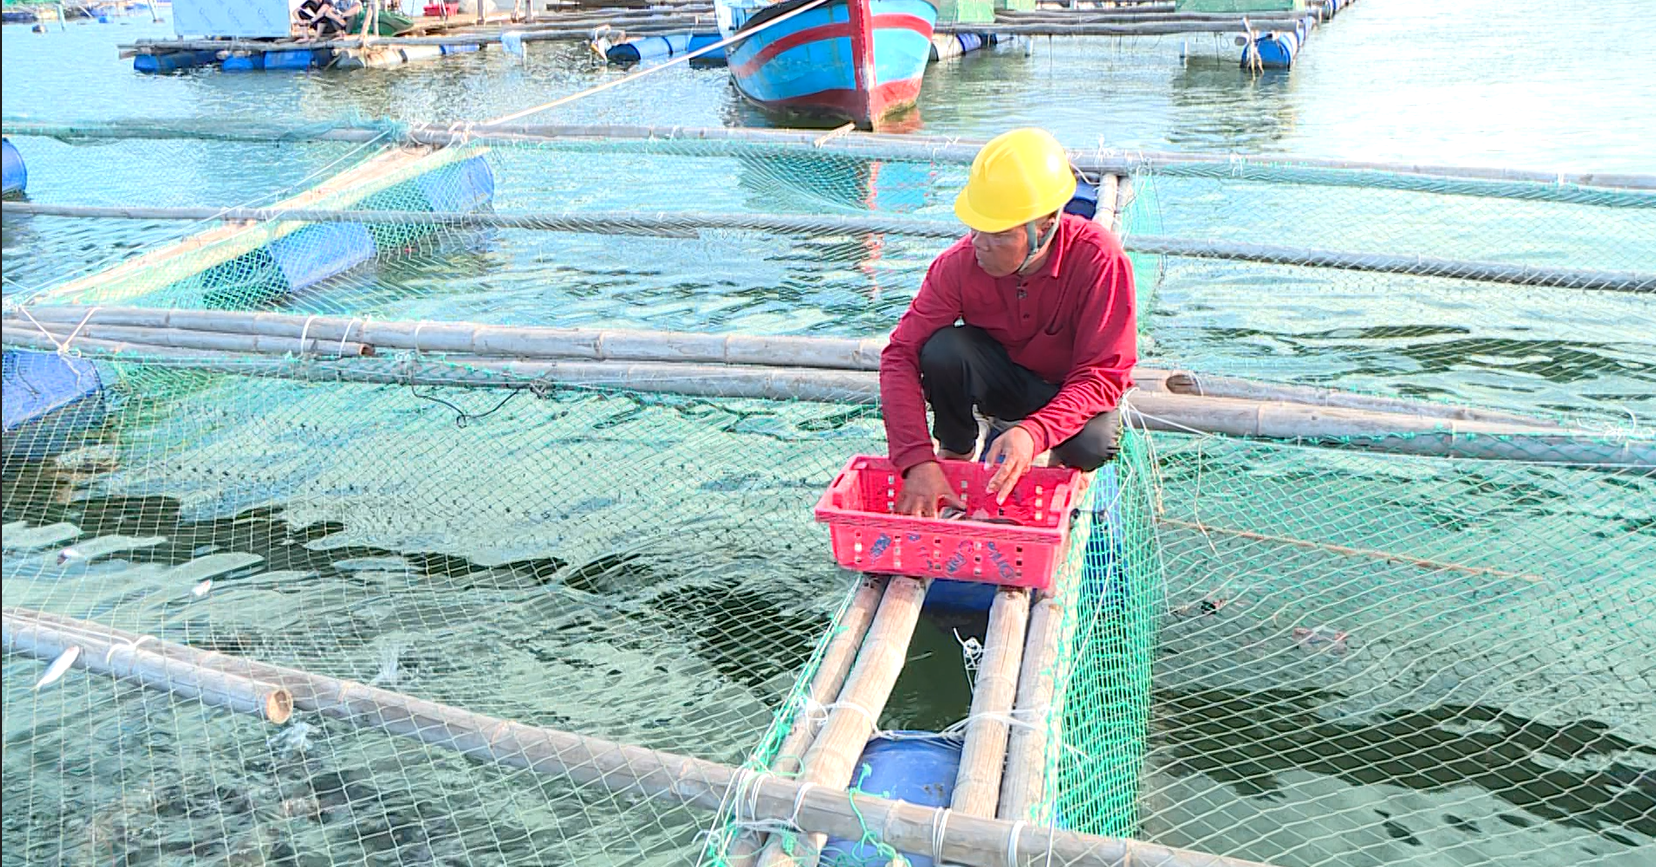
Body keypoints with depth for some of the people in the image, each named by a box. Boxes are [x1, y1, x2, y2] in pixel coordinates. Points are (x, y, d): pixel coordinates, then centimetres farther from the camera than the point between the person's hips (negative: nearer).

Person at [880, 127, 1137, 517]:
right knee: (942, 350, -30)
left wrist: (1033, 433, -48)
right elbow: (901, 355, -26)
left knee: (1092, 444, -35)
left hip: (1071, 387, -1)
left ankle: (1066, 468, 5)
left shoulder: (1100, 260, -29)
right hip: (1001, 378, 2)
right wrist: (917, 460, -38)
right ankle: (955, 453, 0)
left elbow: (1103, 375, -29)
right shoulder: (959, 263, -24)